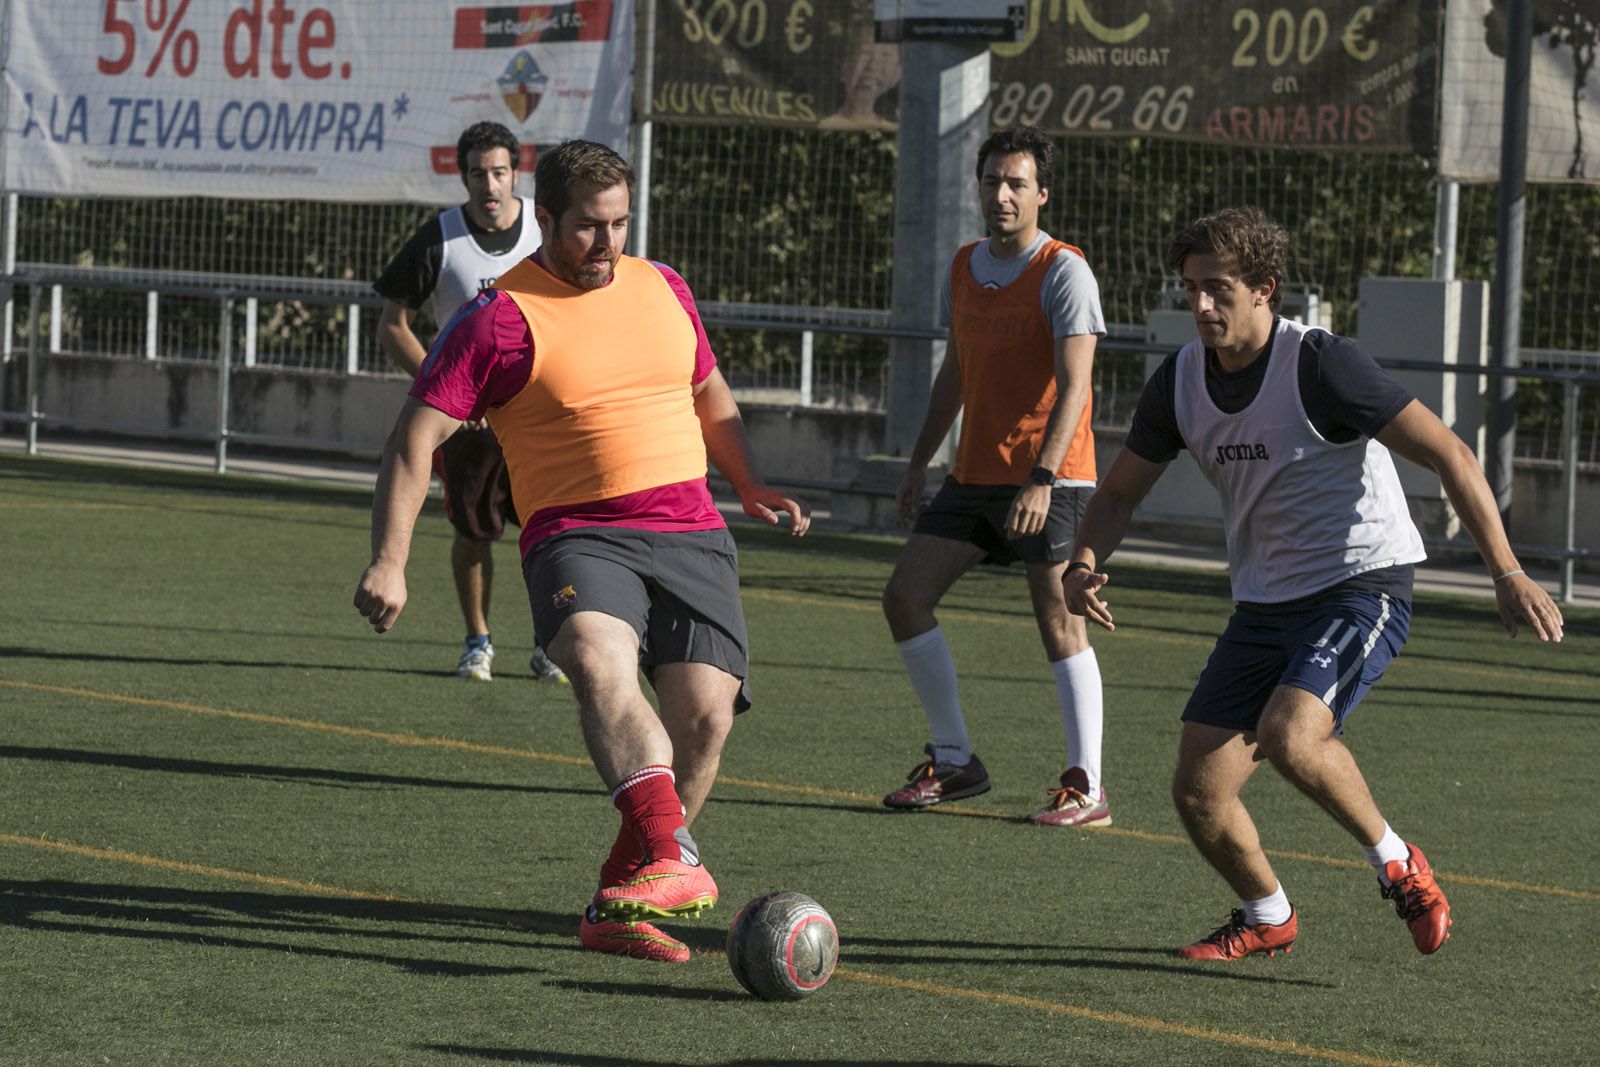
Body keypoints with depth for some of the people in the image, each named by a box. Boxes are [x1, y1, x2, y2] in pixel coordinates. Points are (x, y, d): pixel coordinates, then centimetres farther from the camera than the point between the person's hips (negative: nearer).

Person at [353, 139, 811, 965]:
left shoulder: (663, 289, 16)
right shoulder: (499, 317, -2)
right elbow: (416, 436, -5)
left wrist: (751, 487, 26)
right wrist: (389, 561, -13)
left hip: (692, 535, 5)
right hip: (577, 533, -5)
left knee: (704, 712, -13)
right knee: (600, 658, -35)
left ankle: (620, 905, 2)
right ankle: (672, 863, -47)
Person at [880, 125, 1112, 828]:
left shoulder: (1063, 271, -11)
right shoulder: (964, 268, 11)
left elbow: (1073, 385, -18)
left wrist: (1042, 478, -27)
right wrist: (919, 462, 19)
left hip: (1047, 479, -7)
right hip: (974, 475, 7)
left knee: (1058, 619, -11)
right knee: (905, 597, 1)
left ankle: (1086, 788, -7)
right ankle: (954, 762, 11)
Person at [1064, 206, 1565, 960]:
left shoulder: (1320, 366, -18)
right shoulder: (1179, 382, 0)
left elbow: (1449, 456, -17)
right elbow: (1120, 492, 13)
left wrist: (1507, 574, -23)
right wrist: (1084, 564, -9)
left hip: (1362, 584, -6)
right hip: (1263, 605, 6)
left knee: (1288, 736, -31)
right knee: (1198, 792, -3)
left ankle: (1396, 864, -6)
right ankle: (1266, 918, 25)